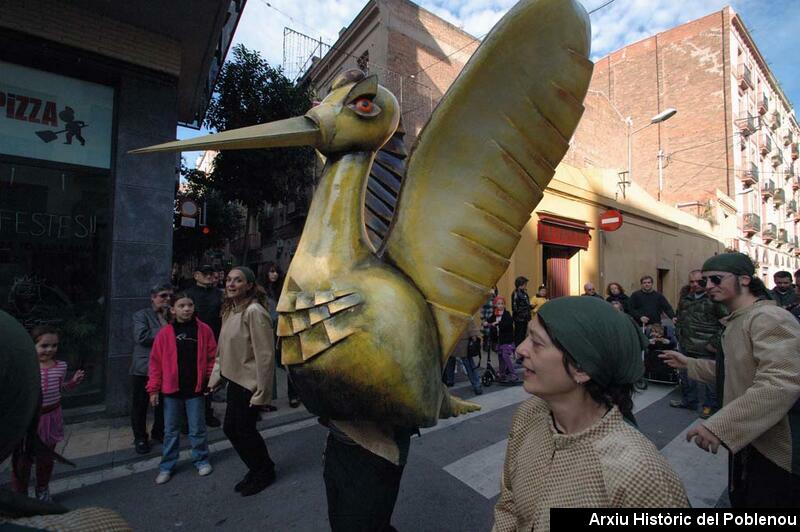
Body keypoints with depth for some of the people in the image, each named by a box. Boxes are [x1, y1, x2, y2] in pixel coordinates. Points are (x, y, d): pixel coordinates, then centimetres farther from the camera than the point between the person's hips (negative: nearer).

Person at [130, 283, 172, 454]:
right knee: (140, 405, 8)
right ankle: (140, 438, 24)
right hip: (144, 368, -3)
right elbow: (141, 336, -19)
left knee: (163, 403, 12)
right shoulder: (142, 315, -3)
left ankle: (158, 431, 31)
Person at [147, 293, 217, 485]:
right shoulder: (165, 333, -5)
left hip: (195, 389, -1)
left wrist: (211, 379, -7)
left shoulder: (204, 330, -6)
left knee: (197, 429, 11)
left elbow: (212, 357, -2)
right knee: (170, 431, 16)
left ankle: (201, 460, 30)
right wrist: (153, 389, -1)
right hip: (171, 390, 1)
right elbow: (156, 363, -1)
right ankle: (167, 466, 33)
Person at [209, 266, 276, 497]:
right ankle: (257, 469, 39)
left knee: (245, 430, 5)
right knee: (230, 429, 16)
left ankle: (265, 472, 32)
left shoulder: (254, 311, -21)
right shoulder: (229, 310, 7)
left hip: (250, 383, -8)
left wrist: (262, 390, -19)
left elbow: (265, 354, -22)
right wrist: (216, 375, 11)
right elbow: (223, 348, 14)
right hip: (235, 380, 9)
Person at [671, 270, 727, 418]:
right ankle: (688, 400, 35)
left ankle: (710, 405, 23)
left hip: (706, 349, -7)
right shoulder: (685, 298, 9)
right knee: (685, 375, 18)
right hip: (686, 346, 7)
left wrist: (714, 342, -14)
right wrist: (679, 335, 14)